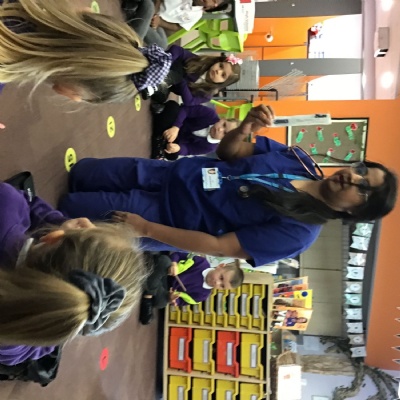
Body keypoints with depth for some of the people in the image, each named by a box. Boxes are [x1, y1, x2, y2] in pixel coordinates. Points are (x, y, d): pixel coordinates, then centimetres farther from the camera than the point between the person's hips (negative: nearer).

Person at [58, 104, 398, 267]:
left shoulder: (297, 233, -20)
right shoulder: (300, 161, -2)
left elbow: (219, 246, -24)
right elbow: (228, 151, 4)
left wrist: (147, 229, -25)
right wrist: (247, 126, -19)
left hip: (168, 215, -5)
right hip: (170, 174, 6)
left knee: (69, 209, -8)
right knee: (81, 173, 8)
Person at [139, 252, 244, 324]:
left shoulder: (202, 294, -10)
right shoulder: (202, 262, -13)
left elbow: (180, 302, -3)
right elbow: (177, 255, -4)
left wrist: (172, 300, -26)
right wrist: (173, 263, -26)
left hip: (165, 290, -1)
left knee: (160, 303, -38)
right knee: (164, 260, -35)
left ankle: (148, 296, -6)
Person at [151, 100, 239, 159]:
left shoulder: (211, 146, -18)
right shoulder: (211, 116, -21)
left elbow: (188, 149, -18)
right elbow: (186, 109, -23)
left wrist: (178, 148, -43)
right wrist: (175, 127, -41)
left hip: (176, 141, -2)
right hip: (172, 126, 2)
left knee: (172, 156, -38)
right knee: (173, 105, -33)